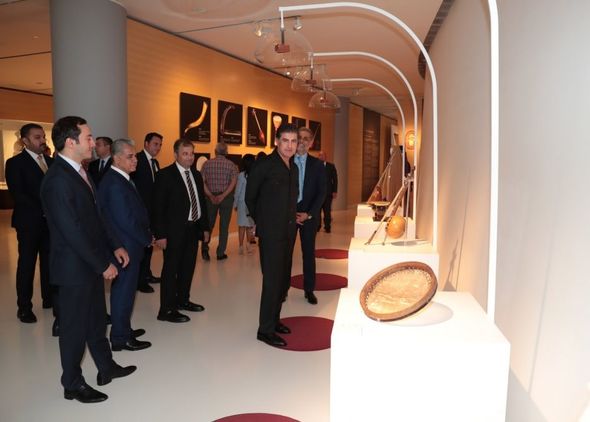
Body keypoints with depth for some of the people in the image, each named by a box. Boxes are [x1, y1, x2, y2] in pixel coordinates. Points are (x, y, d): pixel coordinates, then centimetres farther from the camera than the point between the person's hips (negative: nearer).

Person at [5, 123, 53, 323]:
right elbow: (18, 194, -12)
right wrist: (44, 211, -19)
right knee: (27, 264, 3)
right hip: (29, 222, -5)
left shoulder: (50, 161, 12)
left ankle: (49, 298, 23)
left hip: (51, 220, 5)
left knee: (49, 261, 10)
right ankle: (24, 307, 12)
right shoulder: (15, 163, -4)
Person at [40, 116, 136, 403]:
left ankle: (106, 368, 38)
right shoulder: (58, 180, -22)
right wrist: (103, 264, -19)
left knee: (96, 319, 21)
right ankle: (73, 384, 26)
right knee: (75, 326, 8)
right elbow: (72, 232, -24)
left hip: (92, 263, 9)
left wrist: (114, 247, 7)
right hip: (75, 267, -9)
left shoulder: (79, 171, 7)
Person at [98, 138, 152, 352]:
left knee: (123, 288, 20)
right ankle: (121, 338, 14)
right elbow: (126, 220, -24)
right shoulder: (115, 183, -22)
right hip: (126, 246, -10)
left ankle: (122, 329, 35)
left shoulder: (120, 179, 9)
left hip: (126, 244, 10)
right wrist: (147, 238, -12)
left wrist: (145, 234, 7)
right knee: (124, 289, 1)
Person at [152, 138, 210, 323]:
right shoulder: (165, 175, -10)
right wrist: (160, 234, -16)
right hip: (174, 230, -7)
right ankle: (166, 310, 8)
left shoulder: (196, 175, 11)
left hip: (193, 228, 7)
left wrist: (205, 226, 12)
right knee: (171, 269, 0)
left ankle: (183, 300, 33)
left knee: (188, 267, 17)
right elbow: (158, 207, -12)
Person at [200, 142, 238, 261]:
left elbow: (202, 182, -8)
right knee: (224, 225, 7)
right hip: (227, 197, -1)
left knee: (209, 224, 14)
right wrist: (223, 196, -18)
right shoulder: (231, 165, -2)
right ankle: (220, 253, 10)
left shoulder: (207, 164, 1)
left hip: (211, 197, 1)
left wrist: (210, 195, -13)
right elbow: (233, 182, -14)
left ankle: (205, 248, 0)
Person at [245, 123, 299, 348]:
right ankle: (265, 329, 6)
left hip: (288, 232, 7)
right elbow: (250, 198, -1)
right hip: (271, 233, -7)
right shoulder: (264, 165, -10)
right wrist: (262, 221, 5)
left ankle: (274, 319, 28)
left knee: (283, 280, 13)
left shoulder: (293, 168, 11)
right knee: (273, 280, -5)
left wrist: (292, 217, 12)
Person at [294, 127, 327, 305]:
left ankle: (309, 290, 19)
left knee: (309, 252, 8)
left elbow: (321, 192, 0)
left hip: (309, 215, 1)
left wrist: (309, 214, -10)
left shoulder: (317, 164, 2)